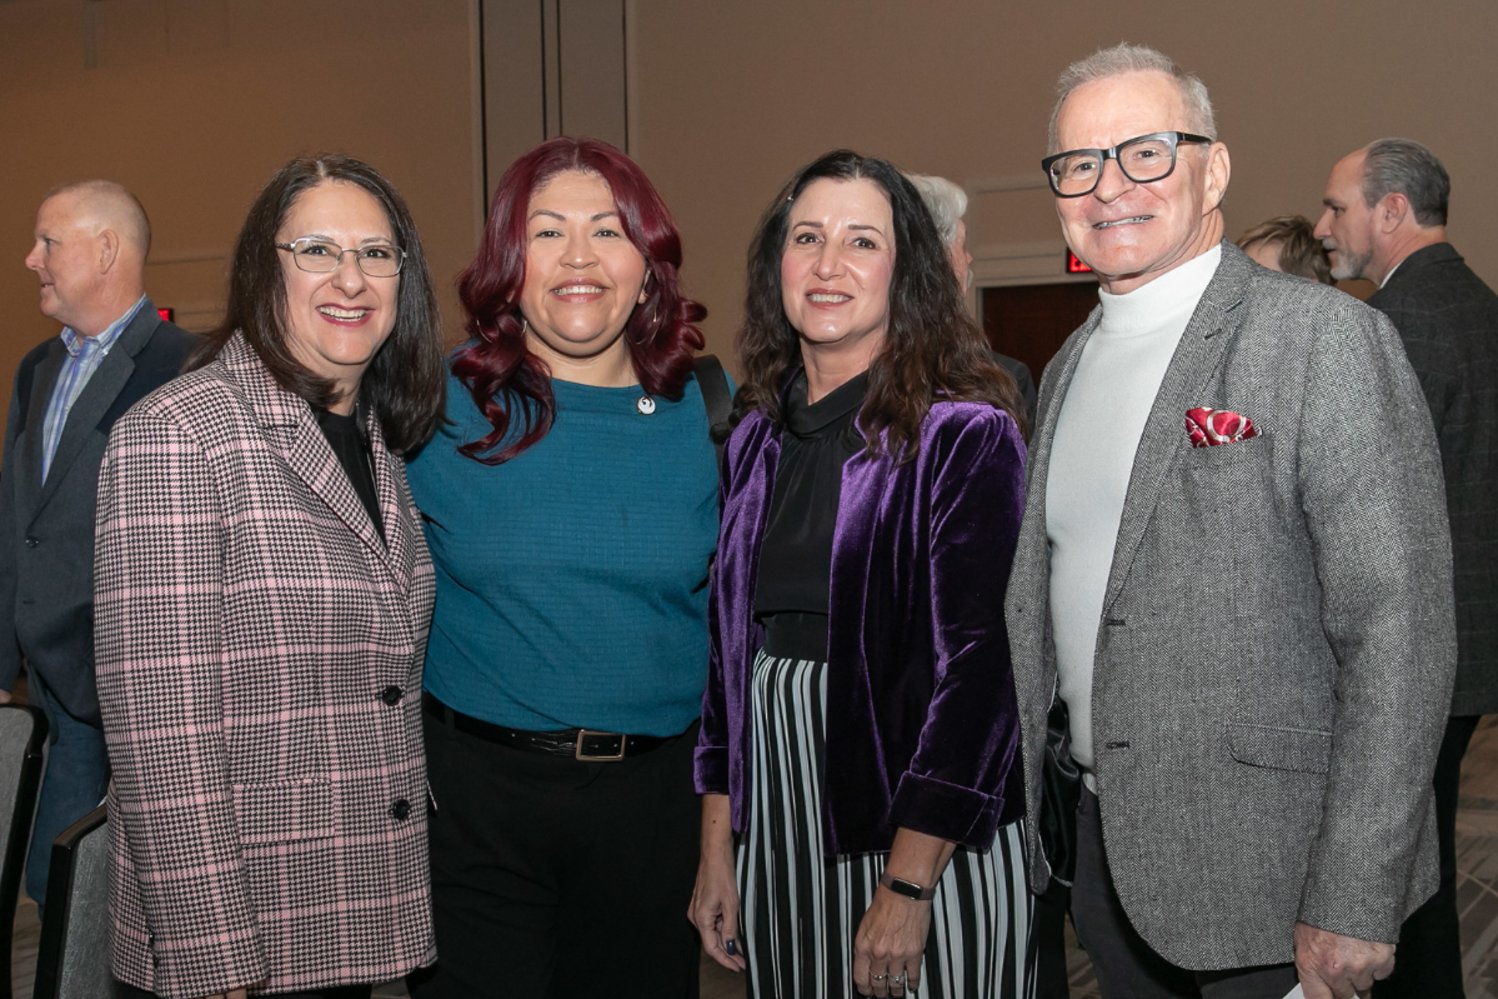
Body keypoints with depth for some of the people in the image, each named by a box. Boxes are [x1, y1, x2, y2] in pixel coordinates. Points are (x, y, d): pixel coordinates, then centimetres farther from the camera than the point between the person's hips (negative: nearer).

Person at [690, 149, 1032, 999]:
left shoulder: (966, 436, -10)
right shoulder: (756, 441, 7)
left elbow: (976, 665, -16)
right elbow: (730, 645, 9)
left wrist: (907, 889, -19)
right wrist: (717, 852, 6)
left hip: (924, 844, -5)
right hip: (775, 828, 5)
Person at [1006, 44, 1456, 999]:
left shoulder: (1326, 338, -13)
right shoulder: (1070, 365, 11)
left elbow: (1399, 632, -18)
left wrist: (1353, 908, -20)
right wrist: (1022, 815, 14)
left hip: (1259, 876, -6)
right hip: (1101, 849, 7)